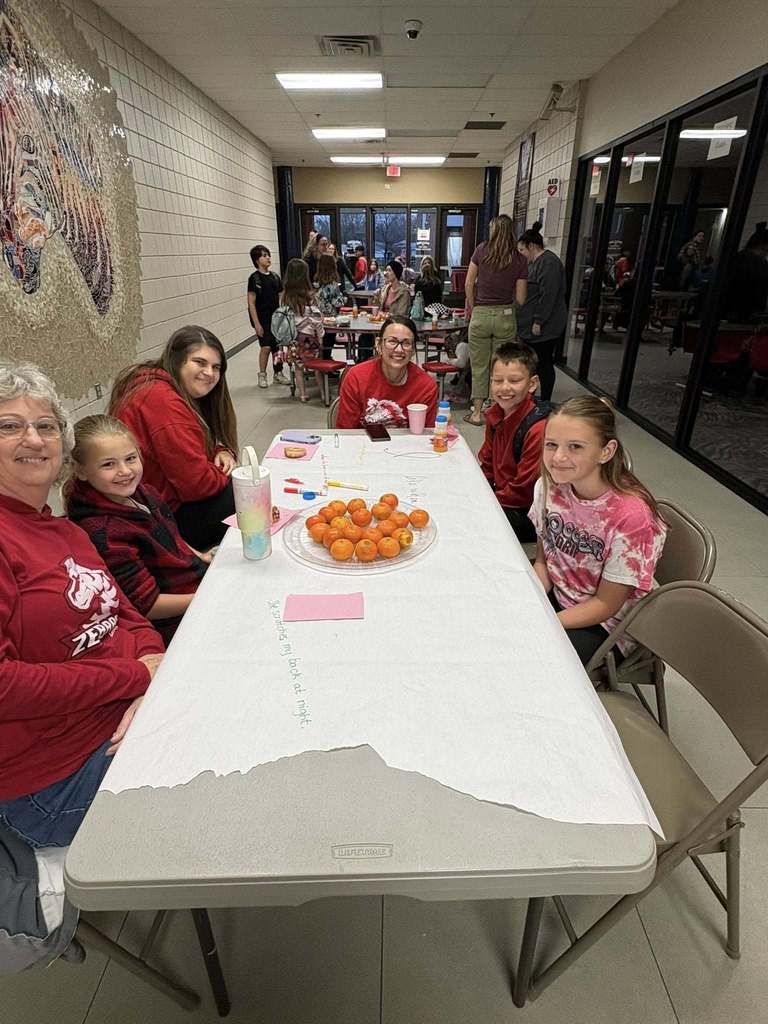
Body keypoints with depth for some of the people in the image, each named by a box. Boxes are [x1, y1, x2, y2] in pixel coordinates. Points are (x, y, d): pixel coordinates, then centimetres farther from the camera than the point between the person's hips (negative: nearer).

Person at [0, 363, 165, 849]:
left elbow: (131, 620, 9)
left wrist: (156, 689, -12)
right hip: (55, 774, -7)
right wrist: (138, 676, -19)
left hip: (127, 723, 8)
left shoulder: (66, 531, 13)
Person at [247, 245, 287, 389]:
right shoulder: (254, 278, -9)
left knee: (278, 347, 7)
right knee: (266, 347, -9)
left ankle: (278, 374, 21)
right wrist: (256, 324, -15)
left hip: (276, 318, 5)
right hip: (262, 320, -5)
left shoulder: (274, 276, 8)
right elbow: (251, 303, -10)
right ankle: (262, 375, 8)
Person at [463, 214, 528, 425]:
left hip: (480, 315, -1)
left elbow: (469, 284, -1)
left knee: (479, 366, 9)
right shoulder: (519, 261, -2)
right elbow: (520, 299, -2)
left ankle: (477, 413, 14)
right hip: (506, 316, 1)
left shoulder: (481, 250, -3)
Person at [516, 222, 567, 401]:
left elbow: (548, 296, -22)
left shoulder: (548, 263, -16)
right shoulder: (535, 262, 16)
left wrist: (539, 321, -22)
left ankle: (545, 404, 9)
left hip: (545, 327, -10)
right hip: (531, 326, 10)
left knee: (544, 363, -1)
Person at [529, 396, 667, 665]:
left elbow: (605, 605, -18)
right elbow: (543, 561, 1)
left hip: (604, 624, -5)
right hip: (556, 594, 5)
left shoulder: (631, 516, -28)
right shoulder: (549, 486, -11)